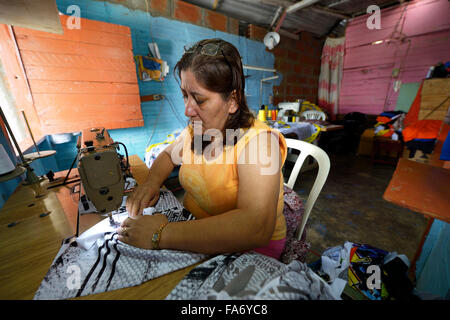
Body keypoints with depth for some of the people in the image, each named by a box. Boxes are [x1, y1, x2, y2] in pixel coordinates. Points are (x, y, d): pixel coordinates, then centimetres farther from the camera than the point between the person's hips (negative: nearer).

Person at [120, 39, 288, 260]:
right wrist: (152, 182, -7)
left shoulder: (257, 141, -26)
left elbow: (257, 228, -37)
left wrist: (161, 235, -32)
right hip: (195, 229, 6)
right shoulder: (195, 130, -4)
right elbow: (168, 155, 14)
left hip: (248, 248, -5)